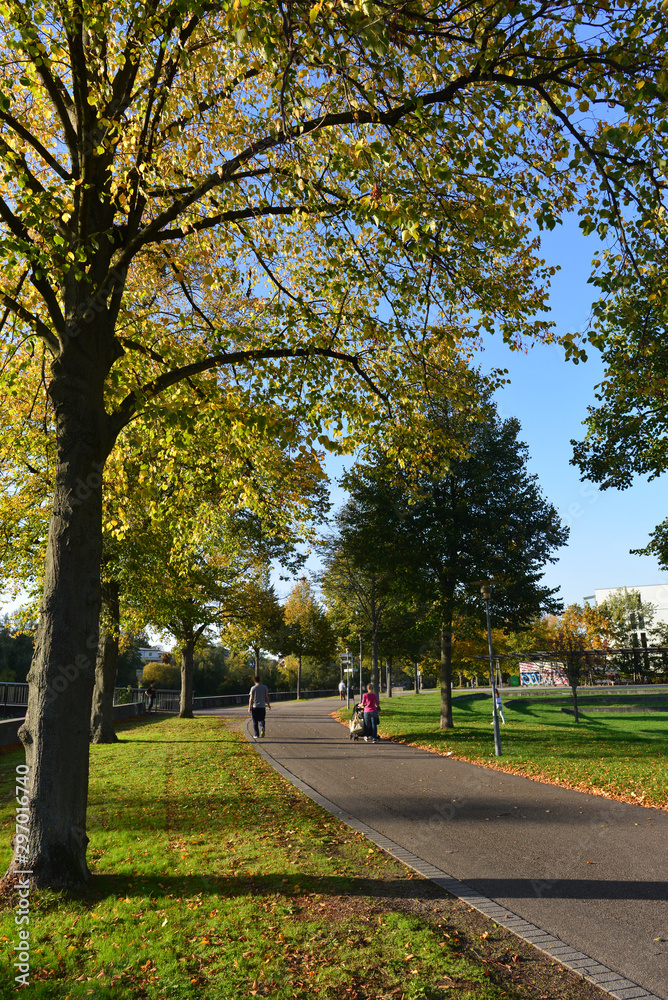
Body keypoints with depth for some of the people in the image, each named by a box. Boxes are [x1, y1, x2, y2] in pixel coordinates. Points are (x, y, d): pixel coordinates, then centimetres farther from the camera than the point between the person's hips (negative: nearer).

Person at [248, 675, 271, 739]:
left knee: (255, 721, 9)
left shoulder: (253, 688, -4)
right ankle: (262, 728, -17)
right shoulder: (264, 687, 2)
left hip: (255, 706, -2)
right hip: (262, 706, 2)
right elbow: (266, 696, 3)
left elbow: (251, 698, -5)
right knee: (261, 719, 13)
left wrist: (249, 707, -2)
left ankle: (256, 734, 9)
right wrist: (268, 704, 12)